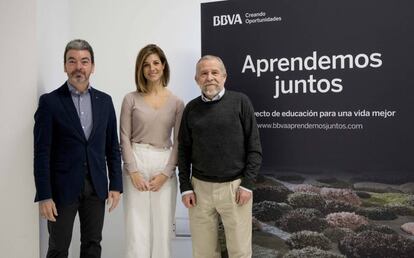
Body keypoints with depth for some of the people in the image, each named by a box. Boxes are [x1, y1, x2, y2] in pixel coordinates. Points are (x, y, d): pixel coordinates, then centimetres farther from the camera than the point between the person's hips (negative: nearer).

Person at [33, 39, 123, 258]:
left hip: (96, 187, 3)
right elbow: (42, 153, -8)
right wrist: (44, 196, -12)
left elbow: (112, 147, 9)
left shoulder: (104, 101, 6)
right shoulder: (50, 102, -5)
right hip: (63, 187, -3)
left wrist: (115, 184, 5)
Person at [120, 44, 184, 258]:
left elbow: (179, 141, 3)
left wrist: (165, 173, -6)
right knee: (137, 226, 0)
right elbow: (124, 138, 0)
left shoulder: (176, 102, 5)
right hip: (137, 163, -1)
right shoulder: (131, 99, 2)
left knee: (162, 226, 5)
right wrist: (133, 171, -9)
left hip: (164, 166, 1)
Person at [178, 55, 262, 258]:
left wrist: (247, 184, -7)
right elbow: (183, 150, 10)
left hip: (235, 186, -2)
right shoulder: (191, 108, 7)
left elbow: (254, 147, -2)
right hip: (200, 187, 2)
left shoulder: (240, 102, -2)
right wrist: (185, 187, 4)